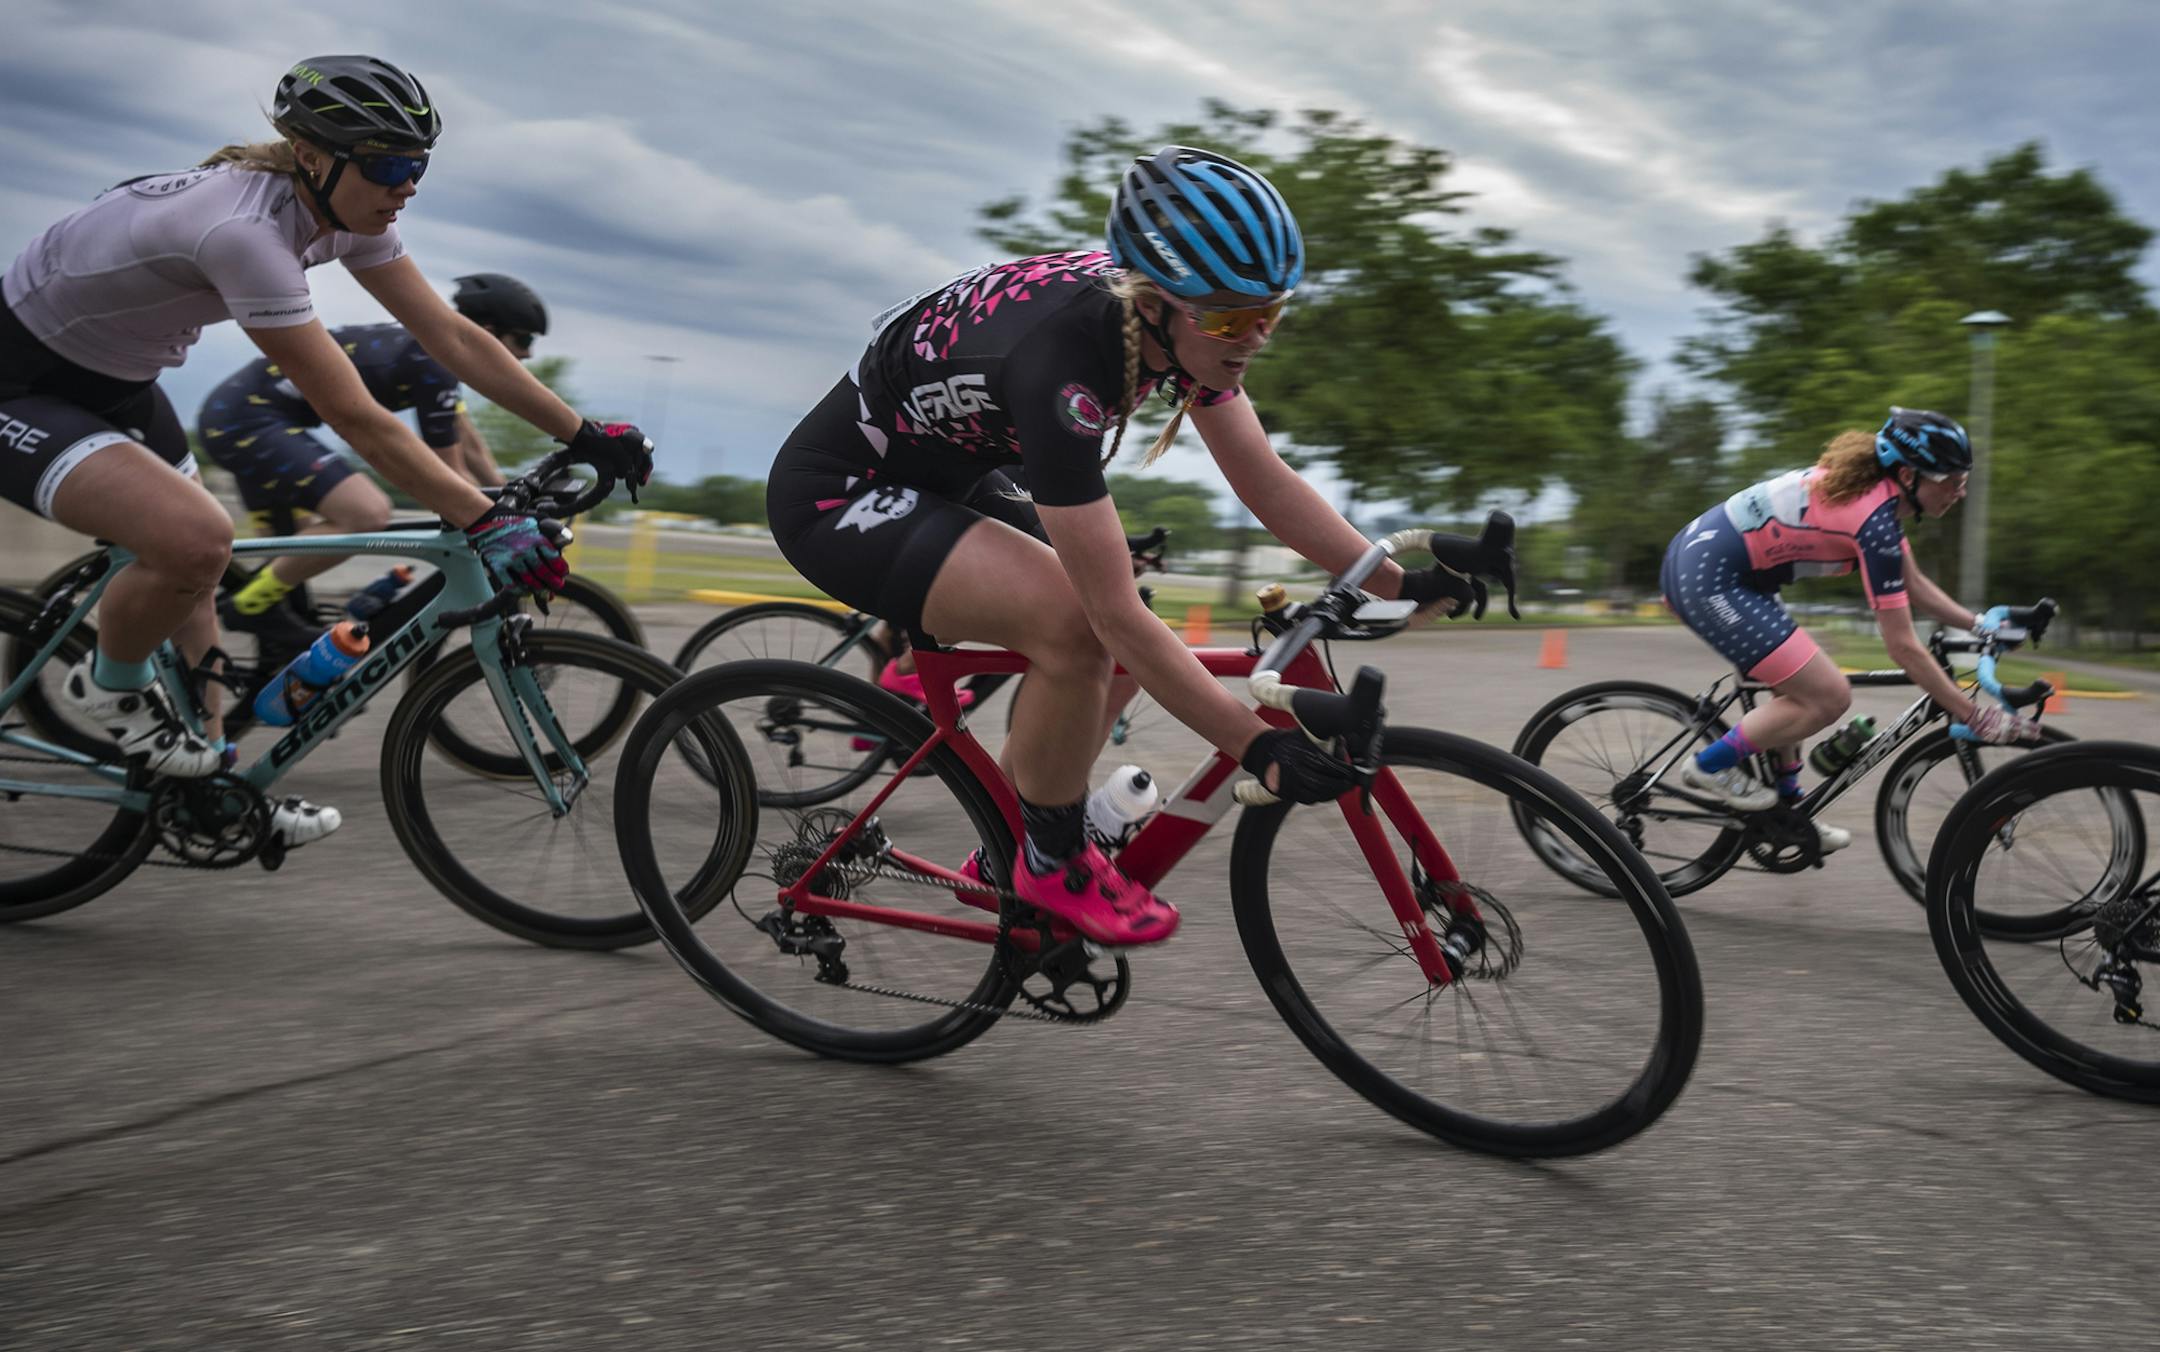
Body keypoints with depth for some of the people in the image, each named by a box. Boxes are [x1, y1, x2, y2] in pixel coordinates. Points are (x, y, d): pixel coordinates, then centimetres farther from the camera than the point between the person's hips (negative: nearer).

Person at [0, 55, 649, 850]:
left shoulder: (341, 211, -9)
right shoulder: (244, 228, -35)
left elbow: (453, 339, -6)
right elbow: (354, 418, -35)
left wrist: (587, 436, -9)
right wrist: (486, 522, -34)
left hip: (112, 383, 9)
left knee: (187, 577, 13)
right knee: (196, 540, -28)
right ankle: (107, 688, 2)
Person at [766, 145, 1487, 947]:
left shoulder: (1176, 319, -12)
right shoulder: (1061, 356, -36)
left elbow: (1268, 483, -3)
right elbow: (1116, 614, -35)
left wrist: (1402, 585, -9)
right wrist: (1258, 747, -33)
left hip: (935, 477, 9)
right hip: (835, 496, -9)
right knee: (1077, 619, -28)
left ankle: (1006, 855, 19)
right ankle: (1052, 869, -5)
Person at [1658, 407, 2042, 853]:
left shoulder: (1871, 486, 7)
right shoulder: (1875, 519, -20)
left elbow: (1912, 582, 21)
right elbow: (1903, 647, -17)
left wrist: (1979, 622, 13)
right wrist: (1977, 717, -11)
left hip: (1697, 555, 10)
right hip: (1710, 580, -10)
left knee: (1798, 690, 20)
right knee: (1829, 697, -7)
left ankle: (1784, 808, 29)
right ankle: (1711, 766, 3)